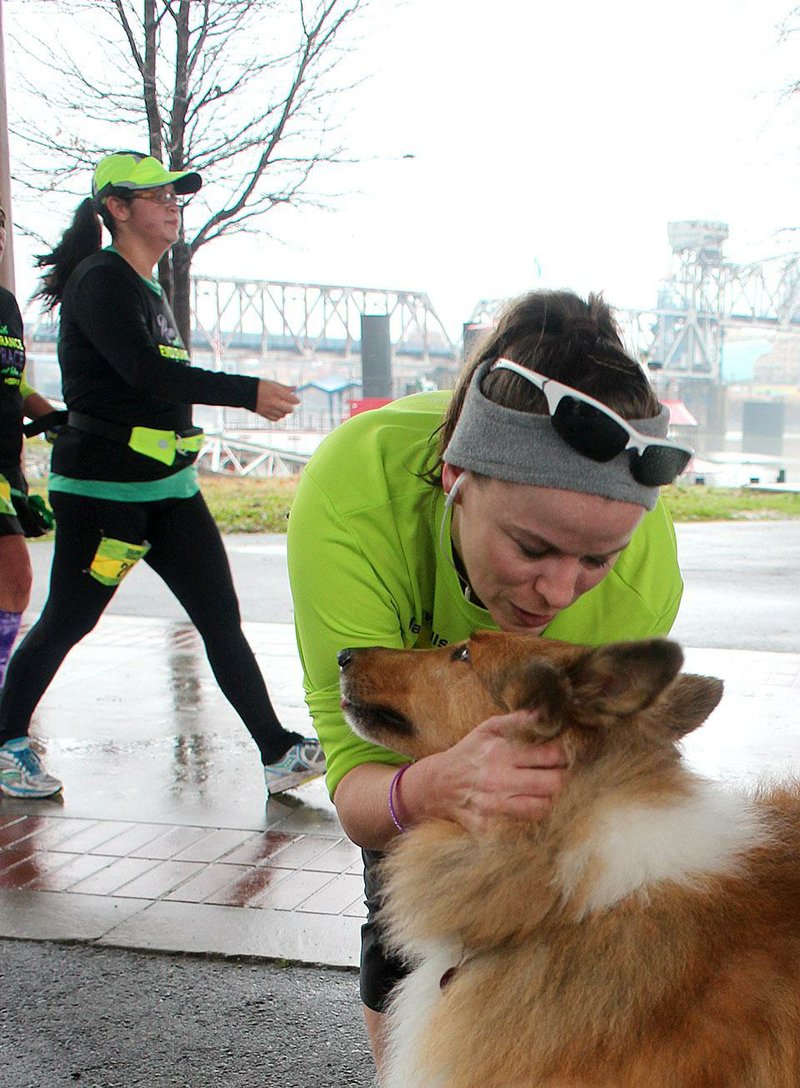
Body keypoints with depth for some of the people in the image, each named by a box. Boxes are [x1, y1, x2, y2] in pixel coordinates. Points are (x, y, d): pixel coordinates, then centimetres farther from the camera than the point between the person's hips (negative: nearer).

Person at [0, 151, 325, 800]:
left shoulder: (147, 286, 17)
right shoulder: (100, 279, -10)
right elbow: (143, 371, -24)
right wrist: (250, 394, -24)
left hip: (169, 486, 8)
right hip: (101, 485, -8)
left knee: (222, 620, 2)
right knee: (66, 621, 4)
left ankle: (279, 752, 2)